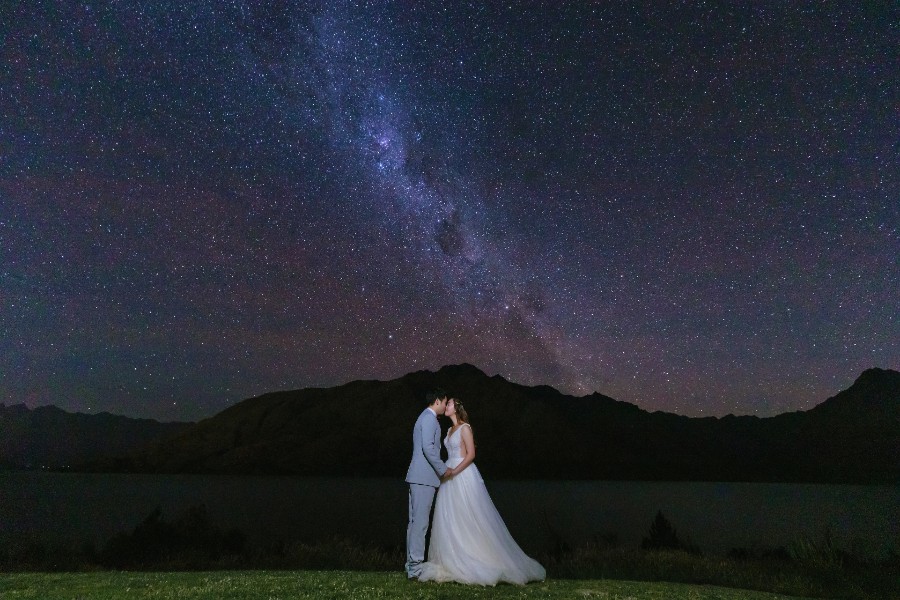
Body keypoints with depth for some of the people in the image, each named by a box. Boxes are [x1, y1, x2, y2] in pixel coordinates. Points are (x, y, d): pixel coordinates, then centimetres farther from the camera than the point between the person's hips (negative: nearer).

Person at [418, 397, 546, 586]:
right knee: (449, 519, 5)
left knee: (469, 518, -6)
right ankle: (453, 562, 11)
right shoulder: (450, 430, 16)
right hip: (451, 476, 8)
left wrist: (454, 471, -19)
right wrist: (446, 470, 3)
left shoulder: (465, 428, -8)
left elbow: (471, 455, -14)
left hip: (464, 476, -8)